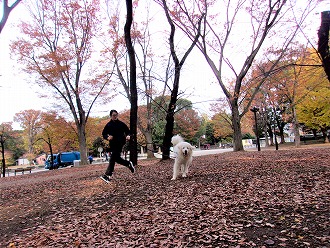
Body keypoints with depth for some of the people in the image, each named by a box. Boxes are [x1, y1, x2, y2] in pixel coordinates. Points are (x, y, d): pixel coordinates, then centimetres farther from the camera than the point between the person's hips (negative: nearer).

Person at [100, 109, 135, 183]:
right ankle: (129, 164, 32)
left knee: (112, 159, -11)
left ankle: (107, 175, -9)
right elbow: (103, 134, 8)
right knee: (116, 158, 11)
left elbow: (128, 131, 8)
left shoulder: (121, 124, 0)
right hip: (112, 144, 4)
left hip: (120, 144, -4)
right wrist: (107, 137, -13)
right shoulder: (108, 125, 4)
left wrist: (128, 136, -14)